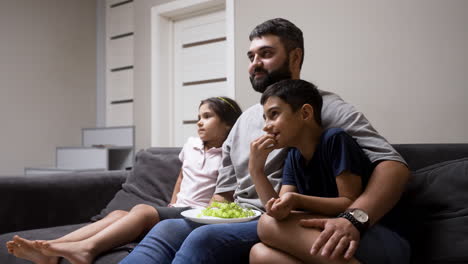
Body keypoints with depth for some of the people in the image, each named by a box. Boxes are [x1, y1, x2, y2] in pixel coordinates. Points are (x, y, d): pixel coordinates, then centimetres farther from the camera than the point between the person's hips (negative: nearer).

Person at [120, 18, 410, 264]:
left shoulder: (323, 108, -3)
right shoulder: (245, 120, 18)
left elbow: (394, 165, -15)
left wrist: (353, 218, -35)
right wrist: (202, 219, -2)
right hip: (237, 222, 6)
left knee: (205, 239, -32)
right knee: (166, 230, -22)